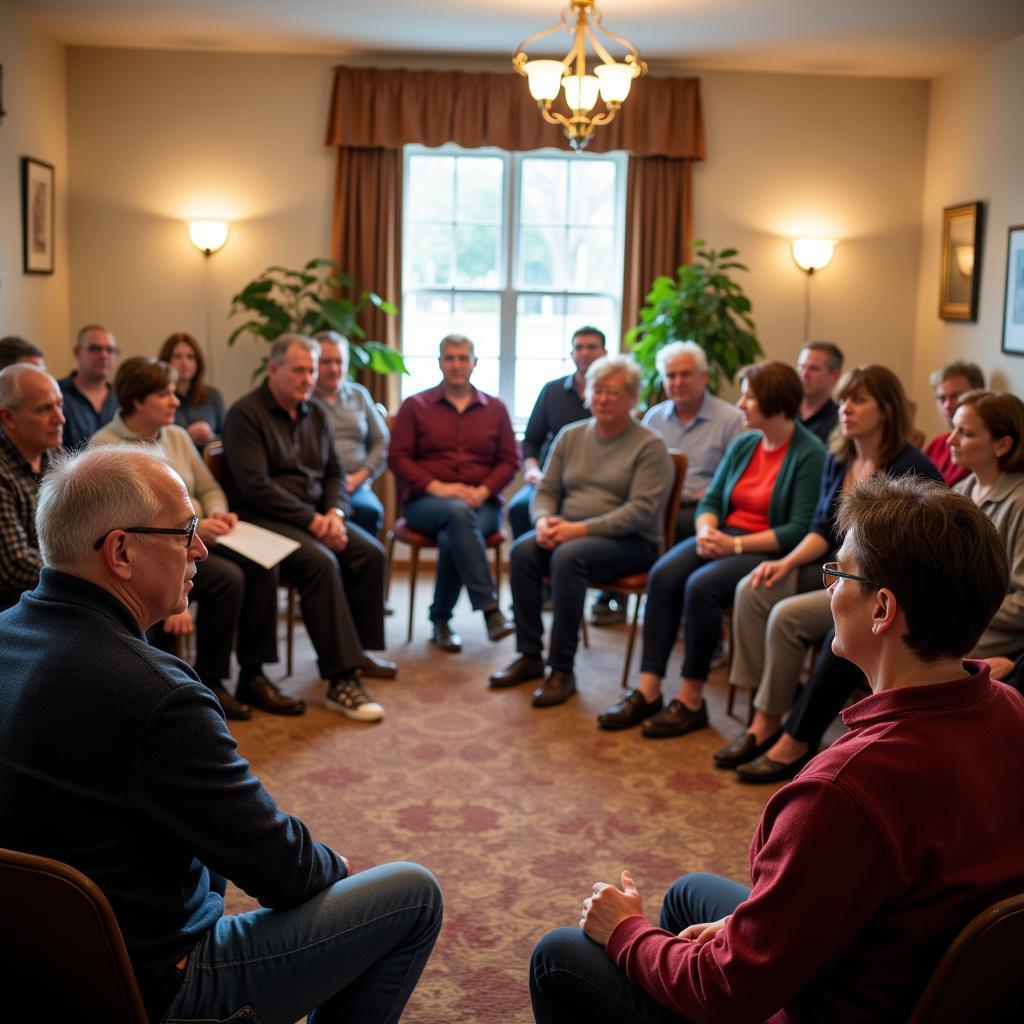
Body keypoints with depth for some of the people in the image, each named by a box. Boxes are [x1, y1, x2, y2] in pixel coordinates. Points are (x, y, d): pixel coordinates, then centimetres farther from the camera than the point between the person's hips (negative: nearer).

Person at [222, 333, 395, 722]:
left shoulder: (316, 413, 13)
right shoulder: (246, 413, -9)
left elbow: (335, 472, 14)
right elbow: (254, 486, -18)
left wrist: (335, 513, -8)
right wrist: (311, 521, -20)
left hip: (317, 514, 7)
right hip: (265, 519, -7)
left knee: (370, 552, -14)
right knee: (321, 562, -31)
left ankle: (357, 650, 4)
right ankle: (341, 680, -31)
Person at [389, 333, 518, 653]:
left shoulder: (495, 408, 15)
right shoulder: (415, 406, 10)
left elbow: (509, 460, 11)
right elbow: (397, 457, 3)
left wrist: (482, 491, -9)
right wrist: (437, 487, -11)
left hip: (481, 504, 1)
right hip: (425, 502, -1)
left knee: (453, 537, -34)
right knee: (458, 513, -38)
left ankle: (441, 620, -16)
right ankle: (489, 608, -42)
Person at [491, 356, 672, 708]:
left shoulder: (649, 446, -5)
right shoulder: (570, 436, 12)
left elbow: (641, 510, -15)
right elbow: (546, 490, 13)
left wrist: (581, 528, -23)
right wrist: (544, 520, -12)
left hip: (630, 541, -5)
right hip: (568, 531, 5)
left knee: (568, 556, -34)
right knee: (523, 549, -24)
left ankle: (562, 669, -24)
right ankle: (529, 656, -14)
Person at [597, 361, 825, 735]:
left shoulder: (809, 454, -11)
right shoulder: (743, 445, 11)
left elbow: (799, 530, -17)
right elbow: (710, 501, 12)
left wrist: (737, 544, -21)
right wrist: (707, 531, -11)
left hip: (768, 551, -6)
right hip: (724, 537, 7)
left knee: (701, 586, -30)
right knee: (662, 574, -20)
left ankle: (691, 701, -17)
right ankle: (647, 692, -19)